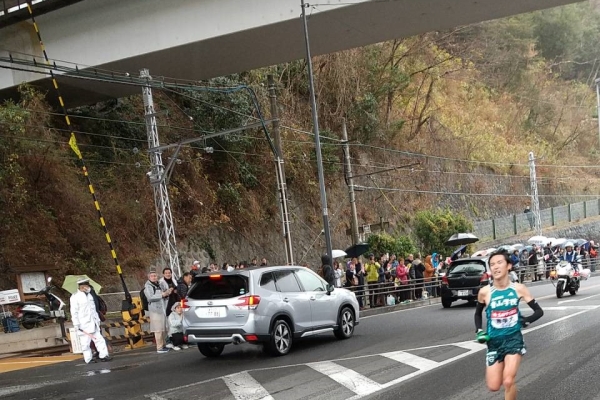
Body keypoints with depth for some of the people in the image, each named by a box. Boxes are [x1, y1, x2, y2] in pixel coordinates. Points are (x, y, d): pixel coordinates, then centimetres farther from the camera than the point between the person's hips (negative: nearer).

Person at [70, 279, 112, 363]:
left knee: (99, 339, 3)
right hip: (83, 326, -7)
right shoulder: (75, 297, -8)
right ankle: (88, 359, 6)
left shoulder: (89, 295, 16)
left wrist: (97, 319, 20)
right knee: (85, 343, -1)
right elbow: (74, 312, -12)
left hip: (93, 324, 7)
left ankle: (103, 356, 4)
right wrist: (76, 325, -16)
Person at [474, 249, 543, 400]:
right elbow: (478, 313, 14)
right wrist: (479, 331, 1)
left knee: (508, 382, -17)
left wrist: (525, 321, -14)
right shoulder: (485, 292, -7)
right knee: (493, 387, 3)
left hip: (514, 338, -2)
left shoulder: (518, 289, -7)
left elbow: (539, 311, 2)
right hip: (494, 341, 2)